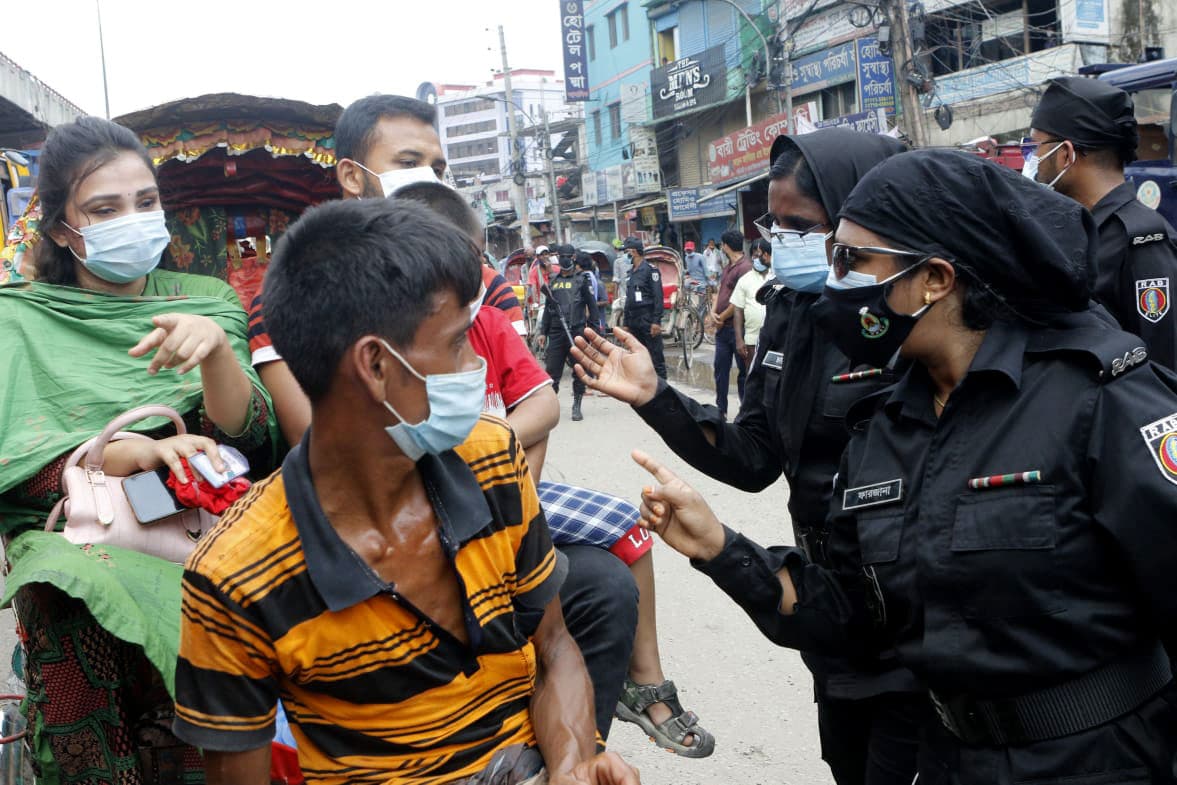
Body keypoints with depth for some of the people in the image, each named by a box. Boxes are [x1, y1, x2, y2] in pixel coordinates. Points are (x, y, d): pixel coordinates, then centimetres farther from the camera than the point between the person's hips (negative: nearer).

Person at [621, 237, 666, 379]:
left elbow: (658, 297, -14)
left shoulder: (650, 269, -8)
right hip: (634, 322, 8)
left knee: (656, 357, -4)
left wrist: (656, 321, -19)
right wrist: (626, 323, 16)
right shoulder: (631, 273, 15)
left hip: (648, 320, -8)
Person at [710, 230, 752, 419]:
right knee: (720, 369, 12)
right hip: (722, 328, 9)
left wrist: (721, 318, -10)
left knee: (743, 370, 1)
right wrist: (713, 312, -2)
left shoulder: (745, 267, -15)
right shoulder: (728, 266, 15)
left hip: (737, 328, -9)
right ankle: (721, 410, 21)